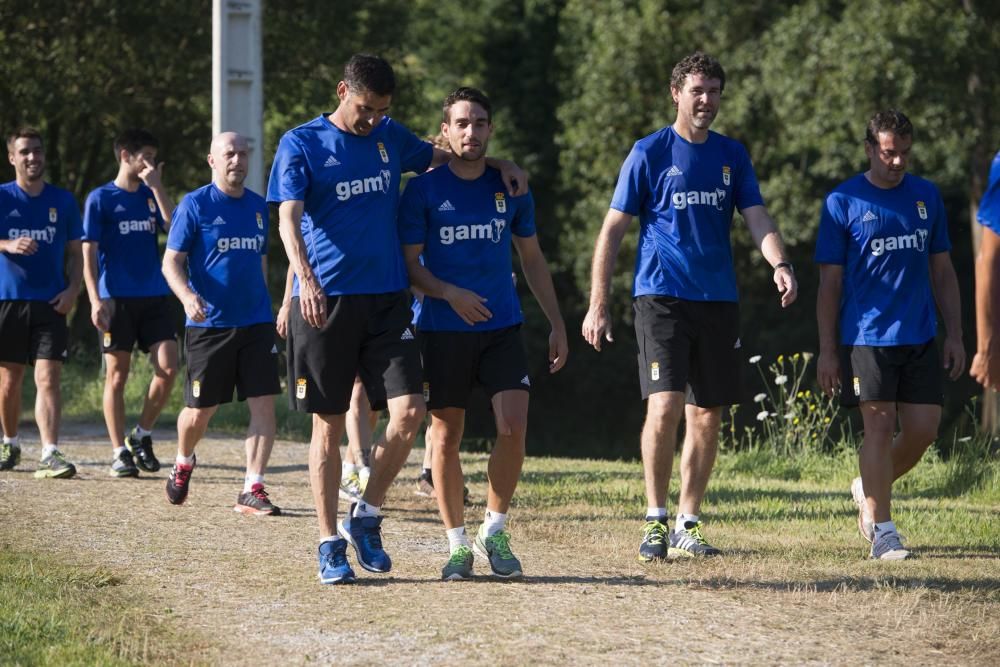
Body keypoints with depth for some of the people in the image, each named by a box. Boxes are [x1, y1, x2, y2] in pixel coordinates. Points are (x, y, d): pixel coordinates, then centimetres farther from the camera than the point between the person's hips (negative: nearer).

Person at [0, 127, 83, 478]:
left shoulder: (63, 201, 8)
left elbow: (76, 252, 12)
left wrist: (73, 289, -4)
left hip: (50, 303, 0)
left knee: (48, 379, -12)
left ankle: (50, 455, -18)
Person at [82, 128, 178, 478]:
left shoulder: (151, 195, 12)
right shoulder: (100, 199, 0)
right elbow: (89, 253, -4)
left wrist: (156, 187, -7)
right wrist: (96, 300, -14)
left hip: (154, 297, 4)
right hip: (117, 300, -4)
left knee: (168, 367, -7)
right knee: (117, 374, -1)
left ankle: (142, 436, 11)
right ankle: (119, 452, 5)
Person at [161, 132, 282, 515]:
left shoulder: (258, 206, 11)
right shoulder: (195, 205, -4)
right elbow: (171, 262, -7)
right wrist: (187, 296, -25)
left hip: (256, 324, 4)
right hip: (209, 324, -4)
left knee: (264, 404, -8)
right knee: (200, 411, 4)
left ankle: (252, 490, -6)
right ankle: (183, 463, 35)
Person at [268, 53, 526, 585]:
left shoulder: (390, 137, 12)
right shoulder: (301, 145, -2)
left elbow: (440, 157, 31)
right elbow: (289, 217, -13)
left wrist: (498, 167, 14)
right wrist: (304, 278, -30)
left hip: (388, 299, 4)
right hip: (326, 301, -4)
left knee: (408, 412, -10)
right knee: (328, 424, 2)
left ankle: (366, 516, 10)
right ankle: (330, 544, 11)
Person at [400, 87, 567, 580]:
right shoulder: (424, 190, -2)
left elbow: (532, 258, 15)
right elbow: (409, 264, -1)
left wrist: (557, 324, 12)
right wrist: (450, 294, -19)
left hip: (503, 328, 2)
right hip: (443, 332, -2)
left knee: (513, 427, -12)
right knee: (446, 434, 1)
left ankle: (494, 532, 5)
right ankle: (457, 543, 12)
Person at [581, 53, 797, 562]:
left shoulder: (732, 155, 11)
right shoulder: (649, 153, 0)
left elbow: (757, 217, 2)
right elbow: (613, 229, 1)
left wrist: (779, 264, -19)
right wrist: (597, 306, -4)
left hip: (719, 300, 4)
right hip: (661, 297, -4)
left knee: (707, 415, 6)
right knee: (665, 406, -17)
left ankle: (687, 524, 16)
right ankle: (655, 520, -7)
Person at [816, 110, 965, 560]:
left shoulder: (926, 197, 11)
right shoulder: (842, 202, -2)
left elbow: (942, 271, 16)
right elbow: (829, 282, -1)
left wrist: (954, 334, 9)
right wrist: (827, 350, -4)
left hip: (920, 338, 4)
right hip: (866, 336, -4)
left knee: (923, 429, 1)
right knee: (880, 427, -7)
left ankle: (868, 491, 26)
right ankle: (881, 530, 0)